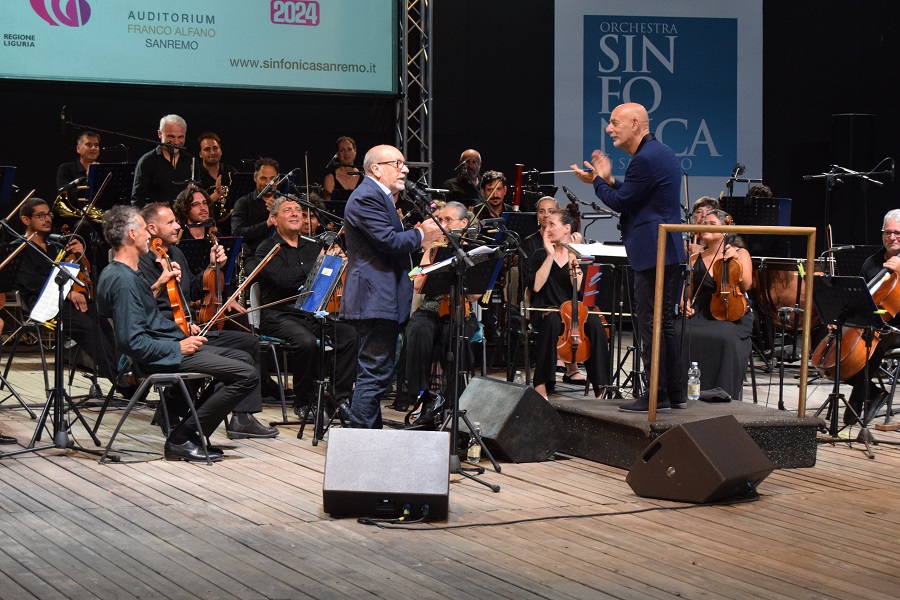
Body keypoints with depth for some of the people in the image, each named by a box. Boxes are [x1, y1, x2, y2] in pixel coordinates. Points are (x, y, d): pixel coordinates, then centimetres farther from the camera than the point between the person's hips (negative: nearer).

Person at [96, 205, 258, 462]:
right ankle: (182, 439, -10)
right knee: (247, 375, -17)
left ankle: (187, 434, 12)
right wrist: (178, 347, -18)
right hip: (161, 357, -11)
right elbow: (133, 341, -28)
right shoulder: (123, 280, -22)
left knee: (243, 358, 20)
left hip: (168, 346, 11)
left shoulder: (117, 272, 12)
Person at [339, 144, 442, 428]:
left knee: (374, 373, 15)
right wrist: (421, 235, -8)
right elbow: (389, 241, -23)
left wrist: (415, 236, 7)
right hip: (375, 299, -11)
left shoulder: (379, 197, 21)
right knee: (375, 372, -10)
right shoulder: (367, 197, -14)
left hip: (383, 299, 11)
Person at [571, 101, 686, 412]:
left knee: (650, 322, -6)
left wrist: (597, 181, 1)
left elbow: (620, 201, -14)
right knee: (665, 321, 14)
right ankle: (675, 392, 18)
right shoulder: (661, 152, 16)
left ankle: (657, 396, -4)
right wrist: (608, 179, 13)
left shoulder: (645, 159, -17)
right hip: (668, 249, 11)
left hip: (652, 252, -11)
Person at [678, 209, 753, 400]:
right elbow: (688, 291, 24)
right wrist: (686, 303, 2)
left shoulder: (740, 253, 10)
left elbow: (746, 285, -3)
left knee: (725, 338, -37)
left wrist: (736, 260, -14)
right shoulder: (695, 260, 19)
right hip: (700, 314, 3)